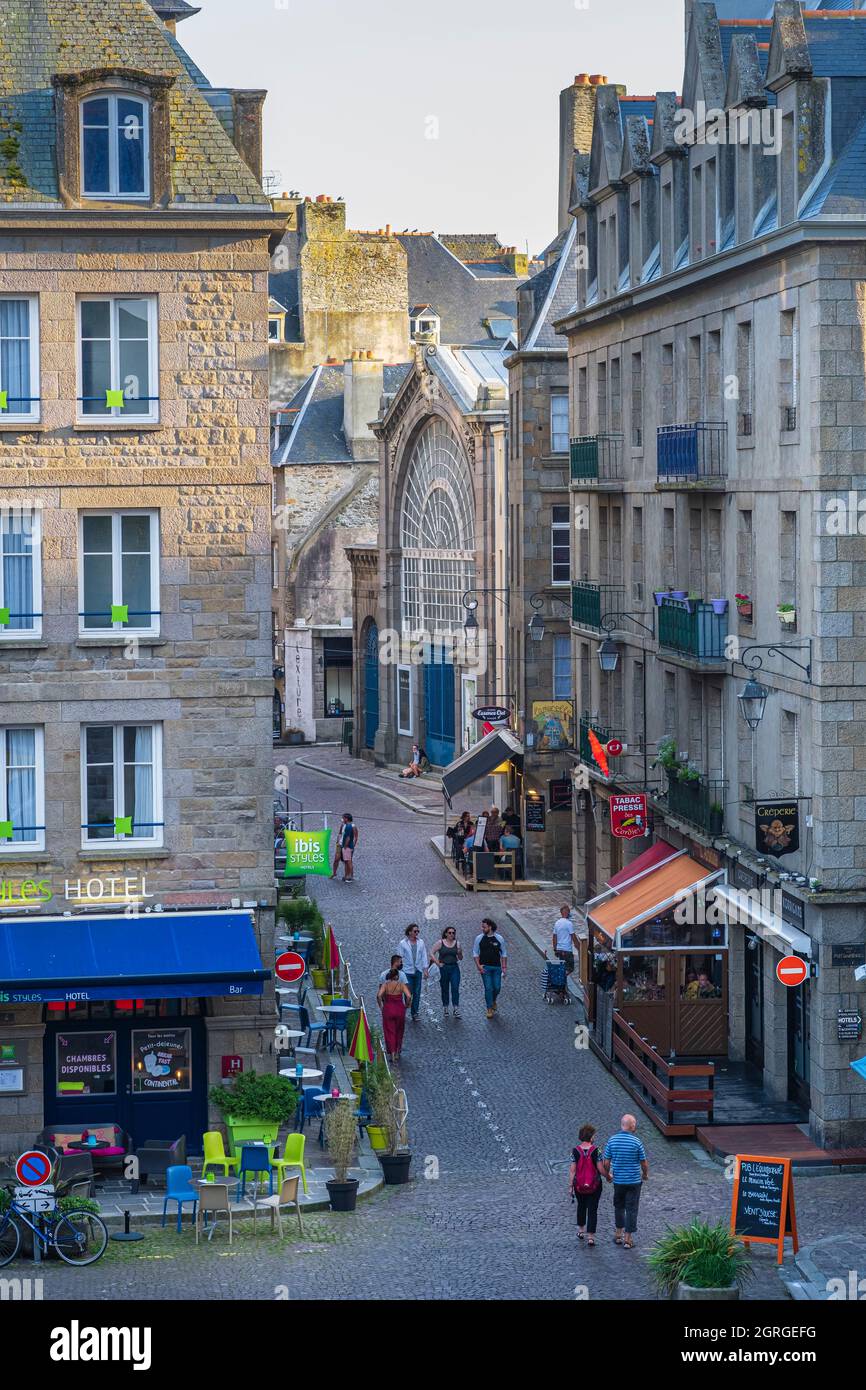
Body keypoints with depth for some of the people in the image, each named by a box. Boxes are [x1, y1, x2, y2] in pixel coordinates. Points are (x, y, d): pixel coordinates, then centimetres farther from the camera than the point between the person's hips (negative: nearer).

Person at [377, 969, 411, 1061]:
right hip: (400, 1009, 1)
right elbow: (409, 996, -17)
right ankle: (397, 1052, 29)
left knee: (389, 1032, 7)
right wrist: (406, 1006, -2)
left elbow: (379, 996, -18)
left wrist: (381, 1007, -6)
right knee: (399, 1032, 20)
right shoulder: (401, 984, -5)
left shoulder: (385, 984, -4)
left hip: (388, 1009, -1)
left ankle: (392, 1054, 0)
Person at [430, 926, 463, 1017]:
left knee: (455, 988, -10)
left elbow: (460, 958, 10)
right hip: (444, 968, -1)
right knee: (445, 989, 8)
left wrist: (460, 953, -12)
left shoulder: (457, 943, 4)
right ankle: (445, 1008, 21)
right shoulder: (440, 943, -1)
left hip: (454, 968, 1)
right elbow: (432, 954, 0)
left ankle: (456, 1009, -12)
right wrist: (438, 963, -6)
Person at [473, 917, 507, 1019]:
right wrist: (478, 966, -6)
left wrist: (504, 968, 2)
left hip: (496, 967, 1)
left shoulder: (499, 938, -1)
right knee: (488, 988, -5)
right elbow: (475, 953, 6)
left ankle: (493, 1001, 32)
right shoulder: (479, 938, -1)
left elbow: (504, 953, 7)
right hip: (485, 967, -1)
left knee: (497, 987, 1)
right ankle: (489, 1009, 6)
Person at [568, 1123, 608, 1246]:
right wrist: (608, 1176, 6)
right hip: (594, 1185, -2)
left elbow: (572, 1170, -8)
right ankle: (590, 1237, 2)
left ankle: (580, 1230, 35)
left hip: (579, 1185, 2)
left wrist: (570, 1186, -2)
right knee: (593, 1209, 5)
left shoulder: (576, 1151, -9)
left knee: (581, 1206, 25)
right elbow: (600, 1168, -12)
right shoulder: (596, 1150, -14)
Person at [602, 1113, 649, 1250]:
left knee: (619, 1206, 20)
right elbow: (644, 1163, -6)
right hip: (634, 1181, -3)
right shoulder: (636, 1142, -14)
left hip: (618, 1180, 3)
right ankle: (628, 1239, 5)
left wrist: (607, 1174, 17)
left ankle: (618, 1234, 24)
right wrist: (645, 1174, 14)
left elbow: (606, 1162, -2)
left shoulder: (612, 1140, -6)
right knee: (631, 1209, 4)